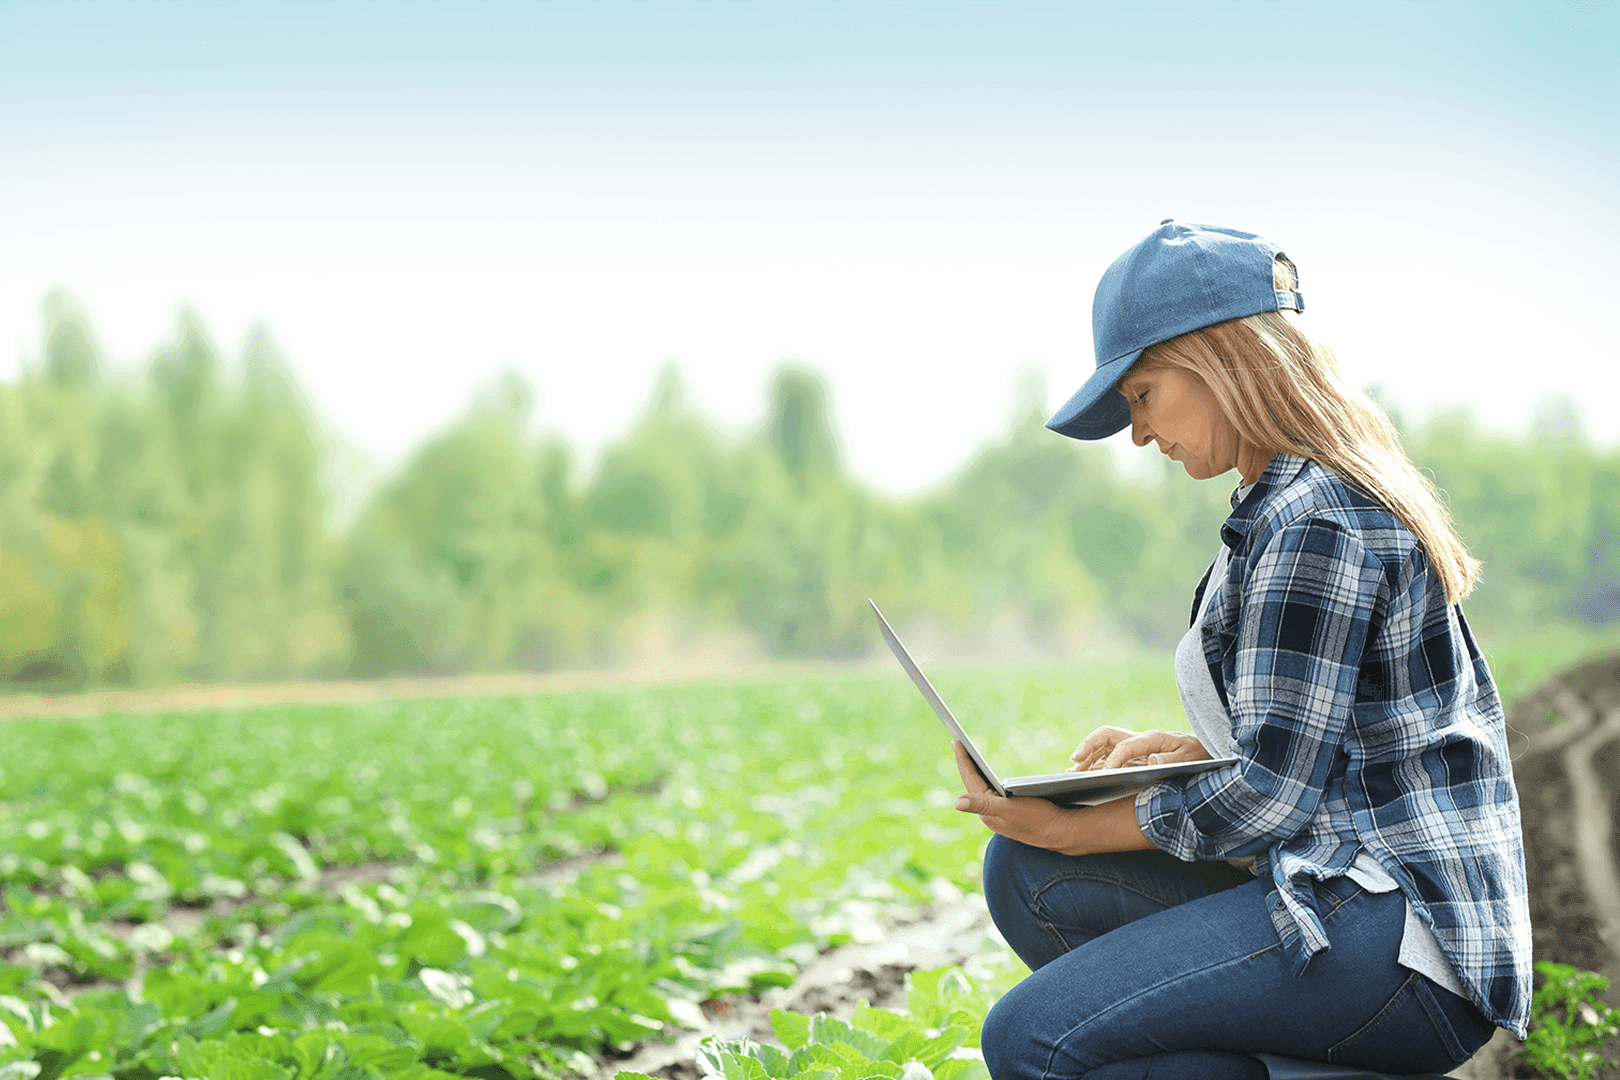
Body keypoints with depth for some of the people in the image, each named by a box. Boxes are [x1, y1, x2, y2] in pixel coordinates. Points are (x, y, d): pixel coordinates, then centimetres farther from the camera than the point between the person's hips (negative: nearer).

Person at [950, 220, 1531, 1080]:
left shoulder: (1313, 526, -16)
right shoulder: (1328, 495, 17)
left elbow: (1270, 795, -18)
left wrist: (1079, 828, -8)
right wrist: (1184, 749, 8)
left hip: (1404, 932, -11)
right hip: (1357, 887, 11)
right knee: (1023, 872, 5)